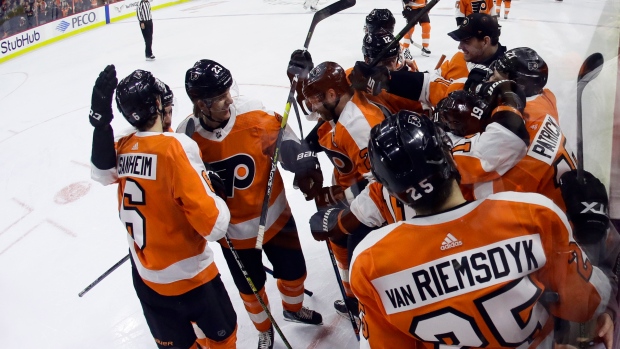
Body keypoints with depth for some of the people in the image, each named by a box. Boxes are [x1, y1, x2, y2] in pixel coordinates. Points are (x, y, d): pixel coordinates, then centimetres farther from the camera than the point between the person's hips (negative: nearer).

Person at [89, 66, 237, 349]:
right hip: (187, 274, -6)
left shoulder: (123, 148, -8)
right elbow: (213, 224, -27)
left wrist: (100, 118, 4)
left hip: (145, 276, 7)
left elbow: (103, 172, 14)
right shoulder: (175, 147, -24)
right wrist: (215, 191, -6)